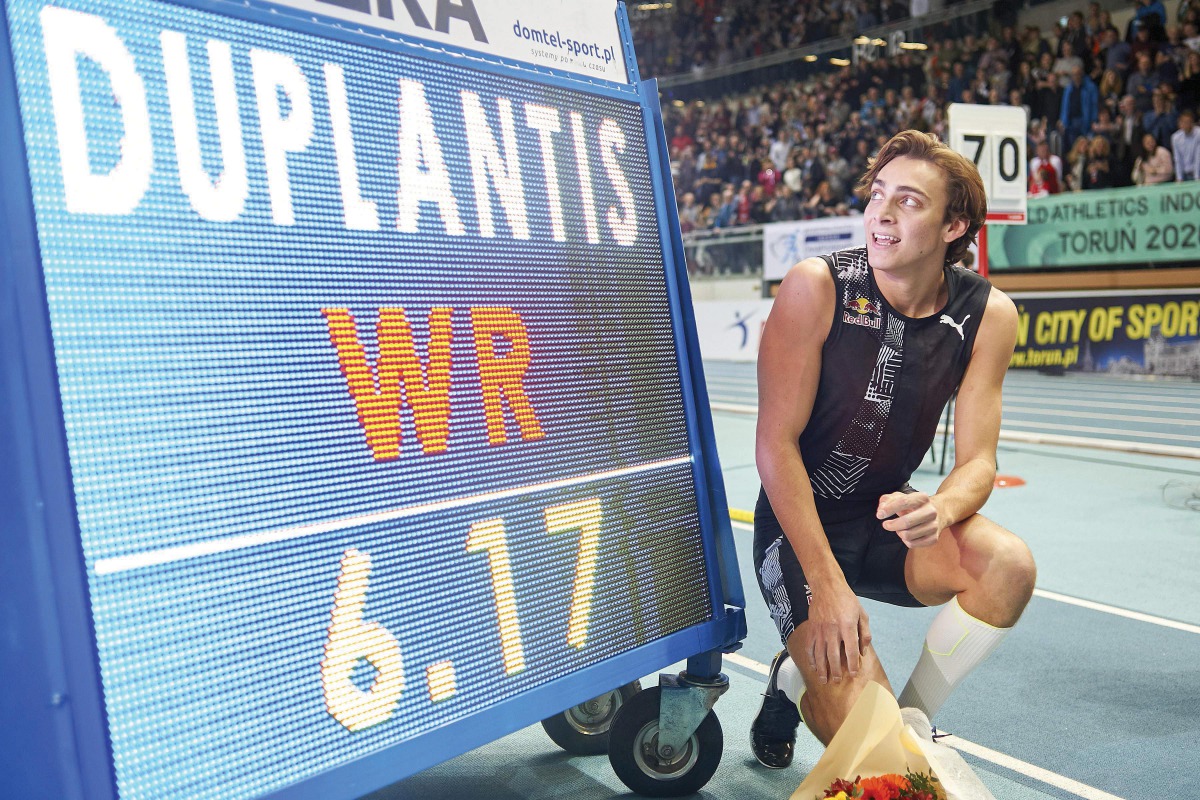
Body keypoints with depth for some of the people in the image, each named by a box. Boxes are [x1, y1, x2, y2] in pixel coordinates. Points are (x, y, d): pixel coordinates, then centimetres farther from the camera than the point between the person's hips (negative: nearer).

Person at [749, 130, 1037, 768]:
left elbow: (977, 459, -5)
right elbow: (776, 442, -19)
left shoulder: (988, 315, -7)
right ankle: (795, 679, 21)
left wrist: (940, 509, -31)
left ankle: (913, 719, 2)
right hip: (800, 524, -4)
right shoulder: (817, 287, -18)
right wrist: (826, 582, -24)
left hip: (890, 518, 4)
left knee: (1009, 566, -26)